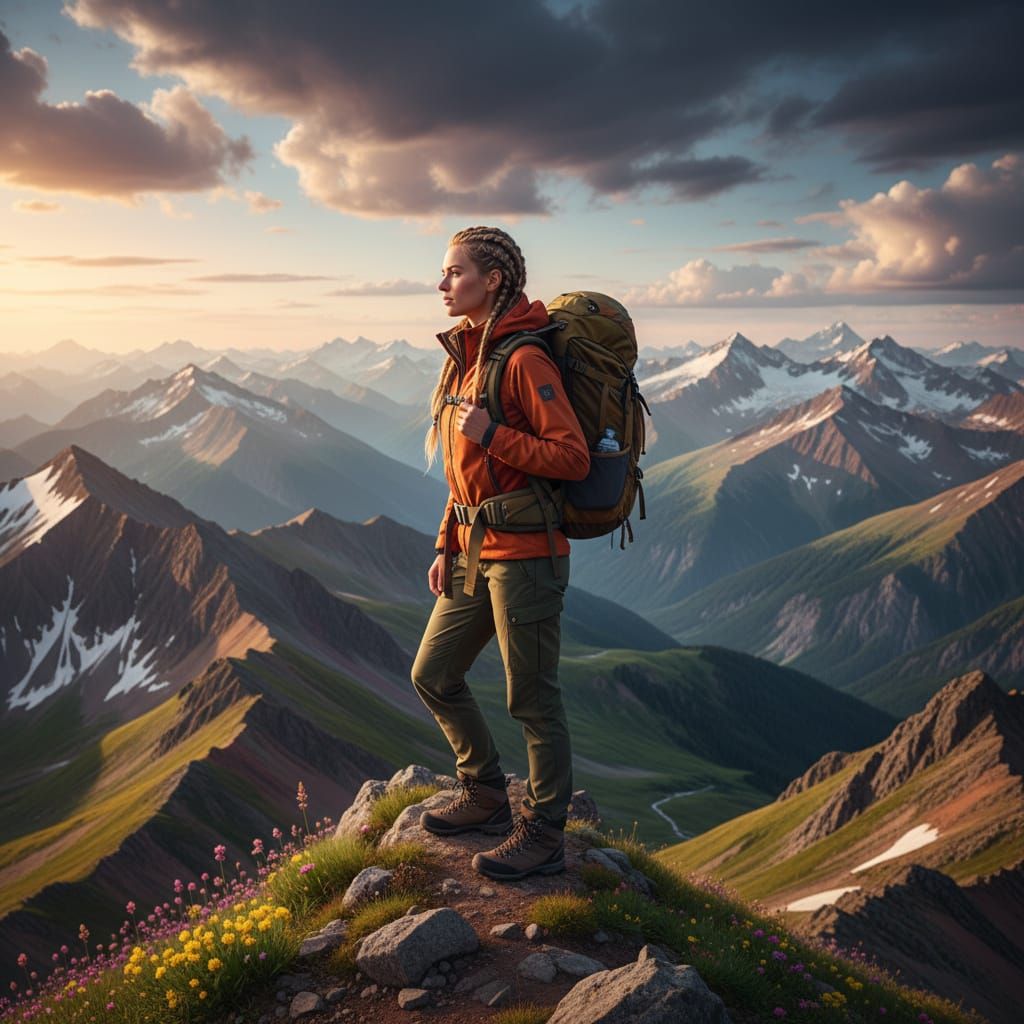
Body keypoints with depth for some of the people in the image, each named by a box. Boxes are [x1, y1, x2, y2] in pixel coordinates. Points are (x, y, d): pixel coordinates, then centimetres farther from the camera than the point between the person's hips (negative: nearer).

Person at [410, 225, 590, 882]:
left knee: (533, 700, 3)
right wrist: (448, 545, 15)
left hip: (525, 555, -9)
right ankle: (486, 798, 35)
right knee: (433, 677, 17)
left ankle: (544, 838, 20)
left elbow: (573, 459, -20)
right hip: (476, 552, 10)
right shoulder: (467, 356, 12)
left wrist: (491, 436, -21)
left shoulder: (523, 360, -15)